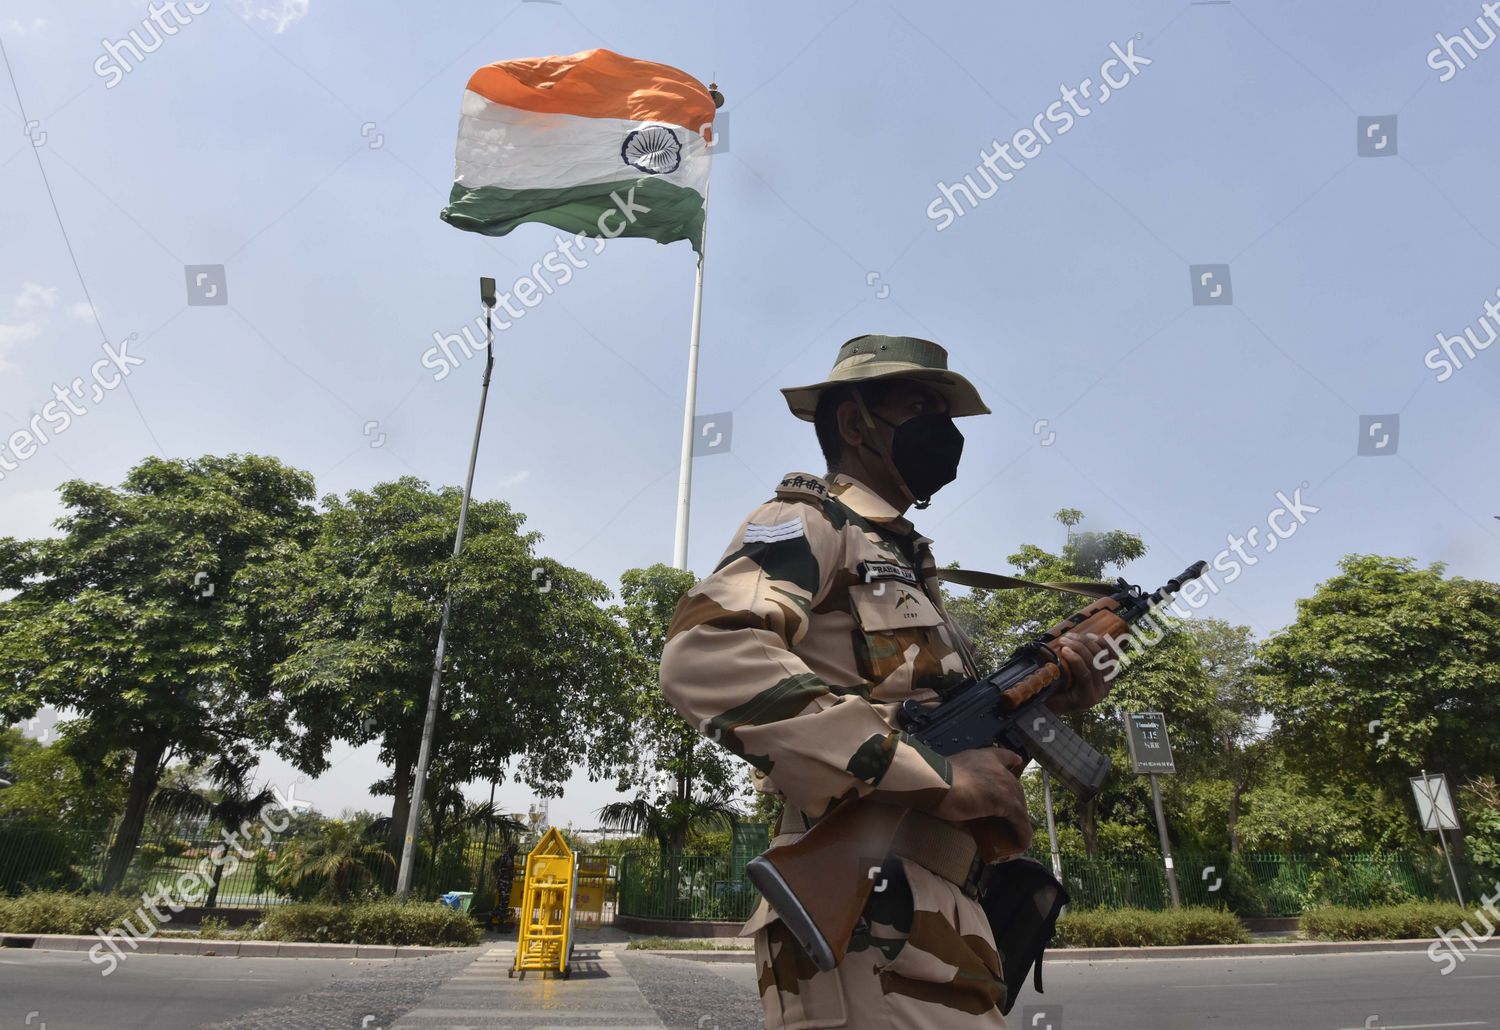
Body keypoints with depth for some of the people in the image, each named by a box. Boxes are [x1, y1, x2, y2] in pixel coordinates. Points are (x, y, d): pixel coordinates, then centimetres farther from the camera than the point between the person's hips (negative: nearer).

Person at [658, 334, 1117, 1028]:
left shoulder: (906, 562, 22)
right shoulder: (811, 519, -4)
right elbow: (704, 655, -24)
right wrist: (933, 775, -23)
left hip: (933, 915, 9)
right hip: (870, 918, -9)